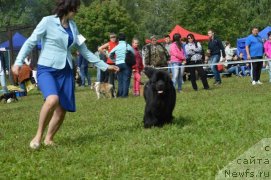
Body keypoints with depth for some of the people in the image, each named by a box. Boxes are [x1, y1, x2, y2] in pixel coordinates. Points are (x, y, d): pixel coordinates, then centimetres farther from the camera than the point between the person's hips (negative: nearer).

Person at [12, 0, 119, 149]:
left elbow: (84, 50, 18)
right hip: (46, 69, -6)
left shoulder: (73, 26, 11)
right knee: (52, 100, -30)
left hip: (65, 71, 6)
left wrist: (104, 66, 20)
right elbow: (30, 42, -6)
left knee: (62, 109, 1)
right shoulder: (48, 21, -6)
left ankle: (48, 139, 21)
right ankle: (38, 136, -14)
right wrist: (18, 62, -19)